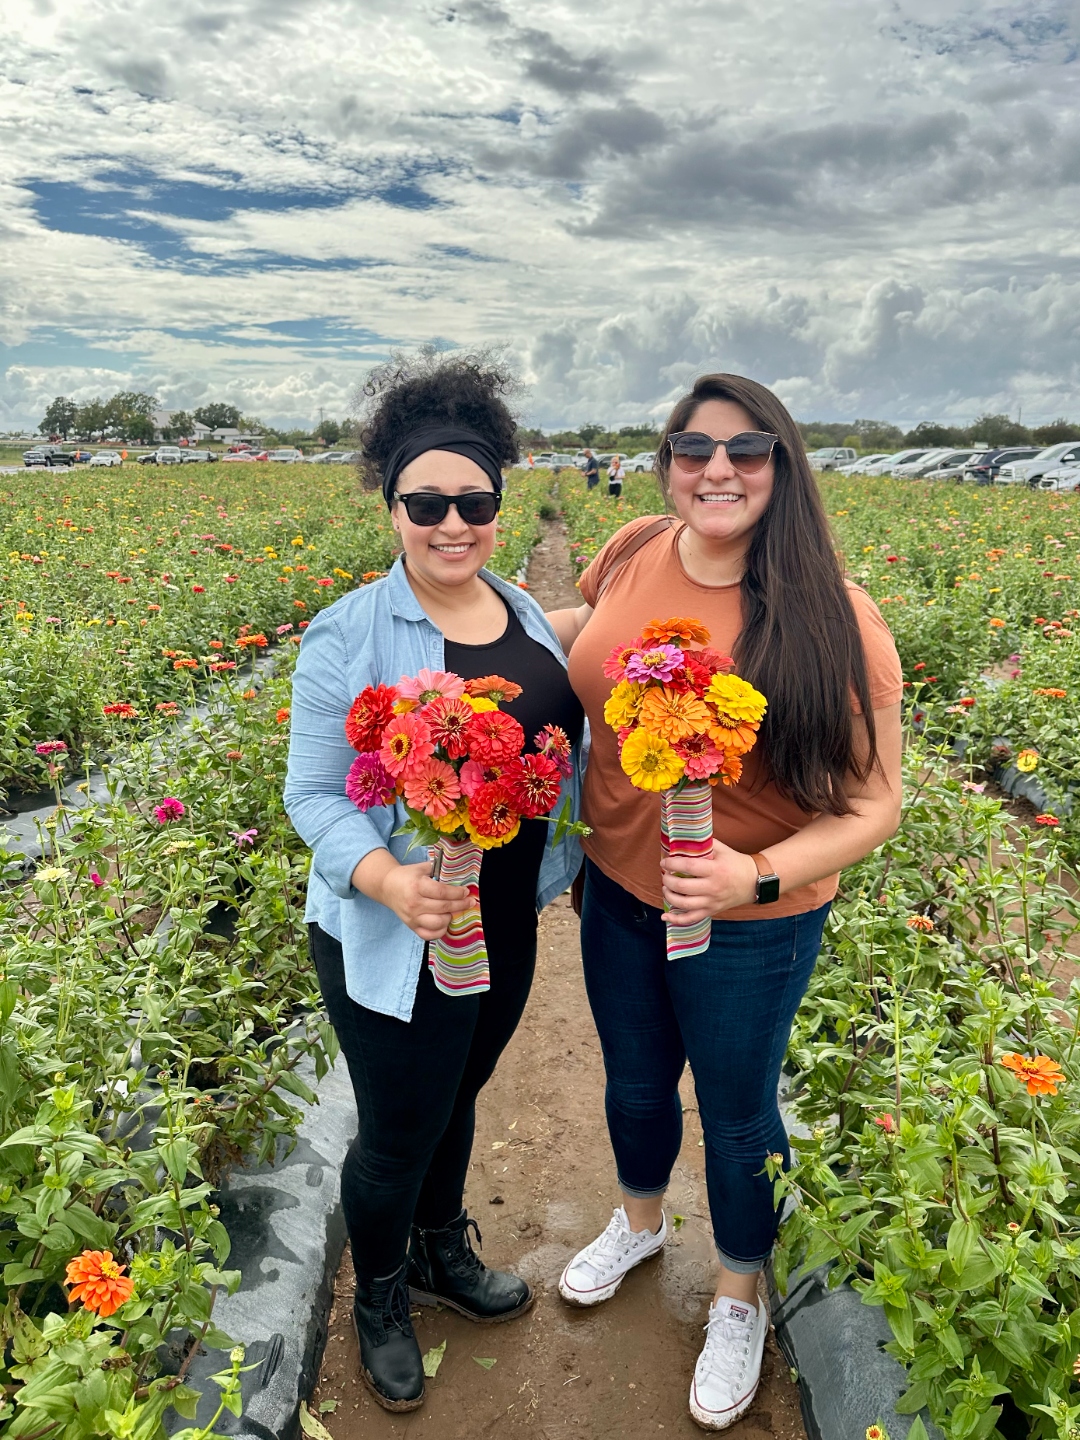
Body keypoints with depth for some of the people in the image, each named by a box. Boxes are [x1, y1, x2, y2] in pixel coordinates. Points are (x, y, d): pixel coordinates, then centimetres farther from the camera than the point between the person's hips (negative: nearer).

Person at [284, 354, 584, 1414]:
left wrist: (563, 863, 5)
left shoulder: (525, 615, 2)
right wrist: (389, 881, -34)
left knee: (459, 1099, 26)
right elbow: (314, 796, -17)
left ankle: (441, 1253, 54)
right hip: (395, 942, -5)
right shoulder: (350, 634, -17)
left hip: (507, 927, 6)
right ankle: (378, 1300, 45)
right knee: (397, 1134, 14)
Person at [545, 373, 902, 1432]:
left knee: (736, 1113, 19)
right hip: (618, 890, 5)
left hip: (750, 923, -4)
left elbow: (871, 806, -18)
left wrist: (757, 875, -31)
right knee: (633, 1077, 27)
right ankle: (639, 1221, 60)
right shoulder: (632, 553, -10)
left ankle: (739, 1299, 50)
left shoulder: (831, 620, -23)